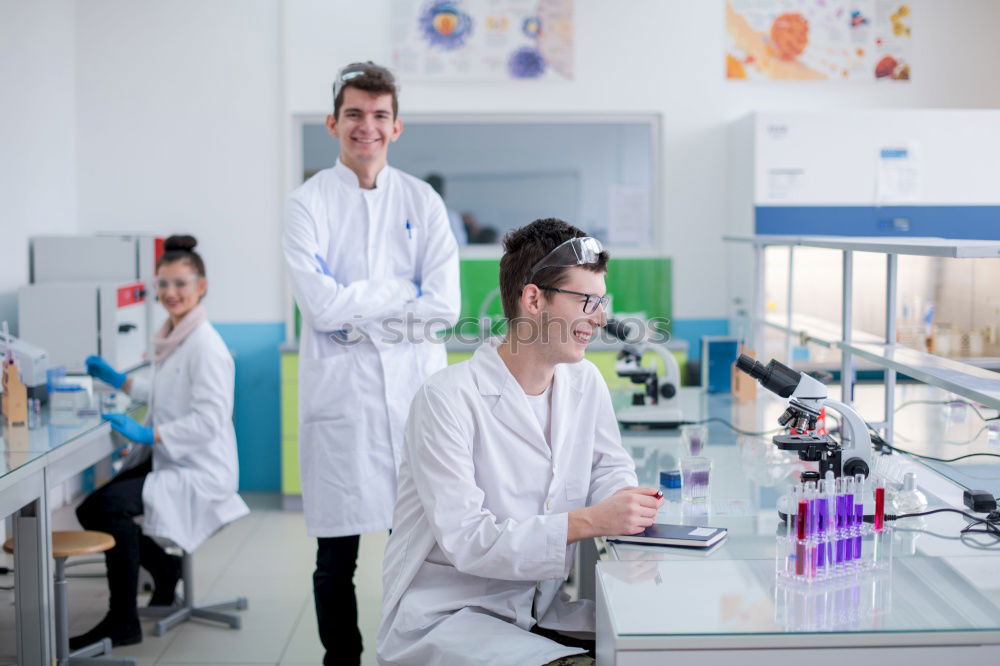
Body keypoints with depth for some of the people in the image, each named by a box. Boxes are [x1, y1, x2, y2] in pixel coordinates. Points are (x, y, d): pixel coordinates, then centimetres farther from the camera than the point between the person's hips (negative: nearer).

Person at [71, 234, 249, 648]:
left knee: (110, 504, -26)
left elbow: (209, 419, -23)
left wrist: (147, 435, -27)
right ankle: (164, 569, 23)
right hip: (165, 461, 9)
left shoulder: (206, 345, -17)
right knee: (91, 507, 2)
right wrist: (117, 380, 22)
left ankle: (122, 622, -13)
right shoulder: (172, 336, 10)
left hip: (200, 471, -9)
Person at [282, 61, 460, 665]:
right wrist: (403, 291, -4)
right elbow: (321, 305, -10)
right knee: (337, 557, 5)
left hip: (414, 388, 1)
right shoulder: (309, 203, 3)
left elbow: (445, 306, -2)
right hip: (340, 390, -1)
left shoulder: (422, 201, 9)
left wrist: (360, 315, -7)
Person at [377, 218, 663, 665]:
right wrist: (589, 521, -30)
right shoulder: (447, 399, -18)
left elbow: (609, 466, 17)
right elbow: (466, 541, -23)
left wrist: (625, 498, -8)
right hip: (444, 614, -7)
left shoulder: (585, 382, 4)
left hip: (543, 606, 7)